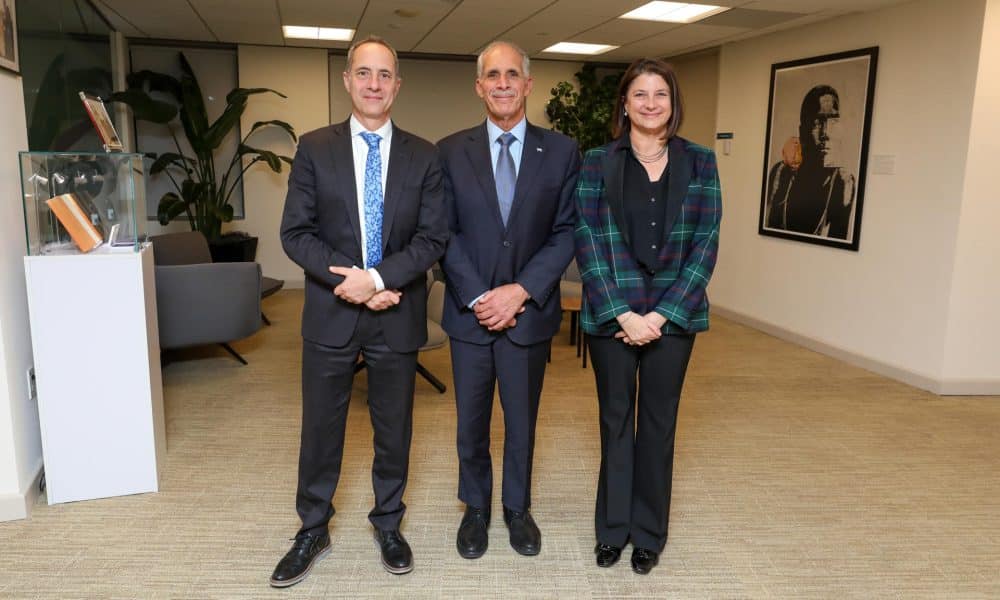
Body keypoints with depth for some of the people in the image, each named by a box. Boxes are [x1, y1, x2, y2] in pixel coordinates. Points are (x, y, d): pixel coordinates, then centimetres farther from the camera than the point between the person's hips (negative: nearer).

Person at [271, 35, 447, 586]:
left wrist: (378, 277, -18)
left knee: (394, 428, 13)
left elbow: (432, 238, -5)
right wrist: (347, 279, -17)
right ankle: (313, 531, 30)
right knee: (321, 428, 11)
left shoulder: (423, 156, 2)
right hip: (331, 313, 0)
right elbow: (295, 232, -4)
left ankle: (388, 525, 34)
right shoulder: (314, 148, 1)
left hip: (397, 315, 1)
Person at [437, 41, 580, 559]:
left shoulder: (561, 151, 0)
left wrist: (520, 292, -15)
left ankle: (517, 508, 35)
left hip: (530, 312, 0)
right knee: (471, 421, 13)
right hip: (469, 312, 0)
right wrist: (478, 297, -13)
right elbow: (445, 234, -3)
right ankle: (476, 507, 34)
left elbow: (566, 233, -4)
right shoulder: (451, 151, 0)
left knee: (522, 419, 14)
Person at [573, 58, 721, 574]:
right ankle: (612, 526, 28)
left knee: (658, 422, 11)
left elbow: (705, 244, -1)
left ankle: (649, 531, 28)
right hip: (611, 314, -1)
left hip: (675, 313, 1)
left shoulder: (699, 161, 3)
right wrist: (623, 314, -14)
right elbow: (587, 241, -6)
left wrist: (664, 314, -10)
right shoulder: (597, 162, 0)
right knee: (615, 419, 11)